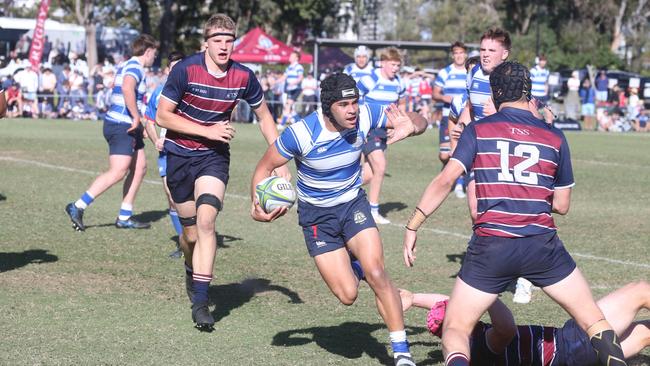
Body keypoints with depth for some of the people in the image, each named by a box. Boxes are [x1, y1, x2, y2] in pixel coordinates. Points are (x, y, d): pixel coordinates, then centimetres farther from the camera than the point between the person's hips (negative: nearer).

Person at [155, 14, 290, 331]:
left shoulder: (243, 77, -8)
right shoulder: (185, 70, -16)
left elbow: (264, 117, 7)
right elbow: (162, 116, -13)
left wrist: (280, 162, 3)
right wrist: (208, 131, -20)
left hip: (214, 156, 1)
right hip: (179, 155, -1)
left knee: (206, 221, -22)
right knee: (191, 232, 5)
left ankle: (200, 301, -19)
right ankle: (192, 273, 40)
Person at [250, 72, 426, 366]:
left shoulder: (365, 116, -18)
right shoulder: (301, 133, -26)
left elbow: (419, 121, -8)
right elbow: (265, 167, -12)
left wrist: (410, 127, -34)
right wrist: (258, 205, -29)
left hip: (353, 204, 2)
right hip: (317, 217, -2)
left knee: (376, 274, -20)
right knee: (348, 295, -8)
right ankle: (353, 267, 31)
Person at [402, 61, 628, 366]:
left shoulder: (477, 131, 4)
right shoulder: (555, 137, 9)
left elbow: (445, 180, -7)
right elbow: (562, 205, 14)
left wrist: (413, 226, -3)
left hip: (490, 247, -1)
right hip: (542, 244, 1)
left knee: (455, 328, 9)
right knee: (595, 323, 15)